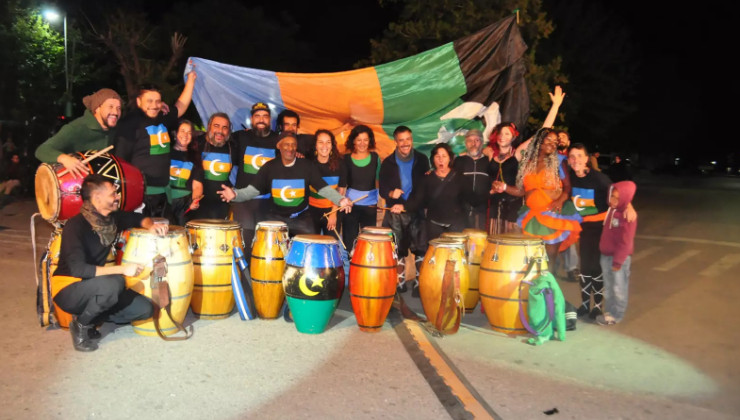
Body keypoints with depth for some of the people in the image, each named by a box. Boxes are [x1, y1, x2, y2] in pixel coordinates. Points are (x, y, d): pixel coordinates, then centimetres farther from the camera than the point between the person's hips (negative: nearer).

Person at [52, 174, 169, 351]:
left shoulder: (111, 219, -3)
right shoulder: (75, 225, -23)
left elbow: (138, 218, 15)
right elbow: (78, 269, -32)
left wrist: (151, 226, -9)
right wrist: (122, 268, -31)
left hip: (95, 290, 7)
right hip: (67, 290, -7)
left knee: (144, 308, -8)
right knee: (114, 283, -34)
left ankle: (88, 316, 9)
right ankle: (81, 324, -8)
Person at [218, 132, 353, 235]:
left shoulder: (307, 167, -6)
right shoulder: (269, 167, -4)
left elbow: (323, 188, -10)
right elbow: (253, 189, -7)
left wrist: (340, 199, -29)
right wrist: (235, 194, -27)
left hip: (302, 218, 0)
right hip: (276, 217, 0)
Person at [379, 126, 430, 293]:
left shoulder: (422, 160, 5)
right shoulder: (388, 163, 3)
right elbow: (382, 188, 2)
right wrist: (391, 193, -19)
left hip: (417, 211, 0)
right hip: (395, 212, 1)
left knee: (421, 248, -6)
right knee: (397, 250, 6)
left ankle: (420, 282, 7)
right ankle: (400, 283, 19)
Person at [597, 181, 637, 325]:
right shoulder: (611, 210, 6)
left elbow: (625, 242, -19)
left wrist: (618, 260, -16)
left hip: (619, 257, -8)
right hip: (606, 255, 8)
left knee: (618, 287, 4)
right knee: (608, 286, 16)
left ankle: (616, 315, 16)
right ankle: (610, 311, 29)